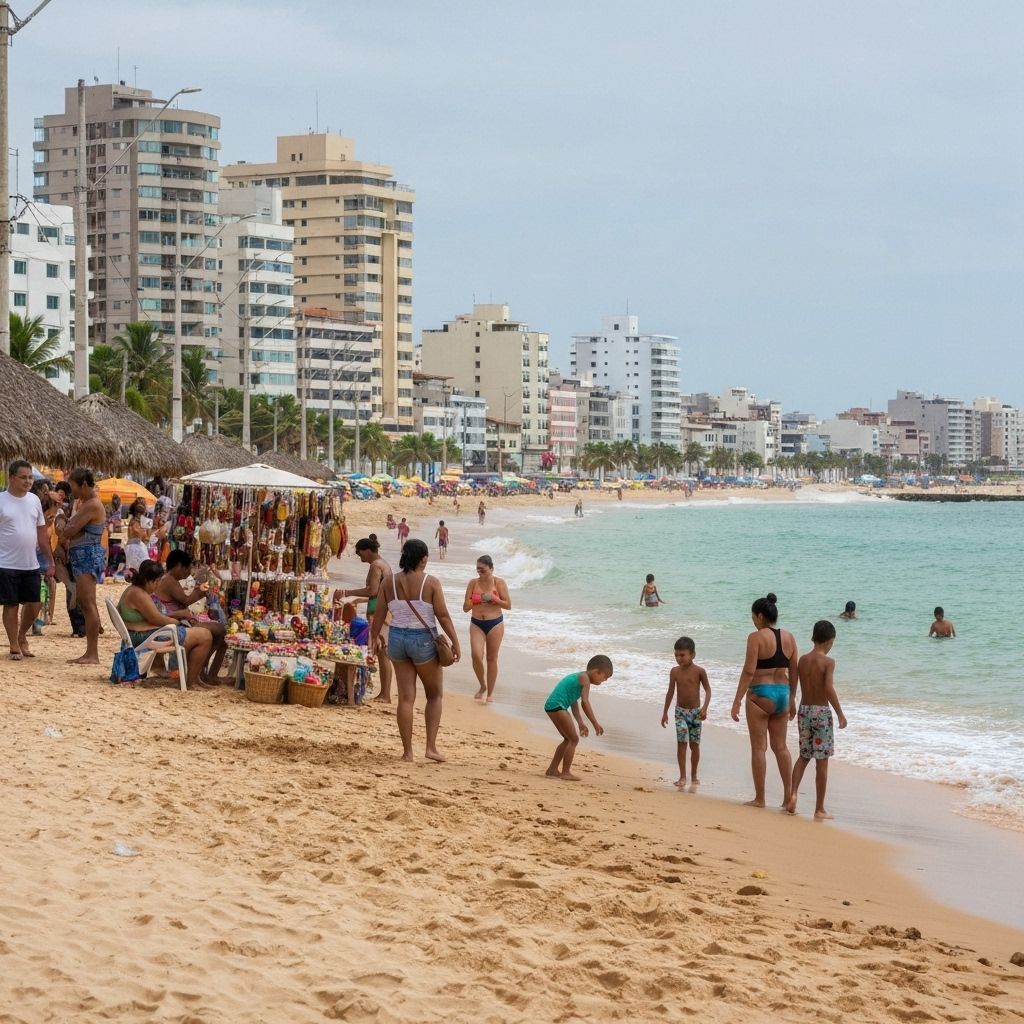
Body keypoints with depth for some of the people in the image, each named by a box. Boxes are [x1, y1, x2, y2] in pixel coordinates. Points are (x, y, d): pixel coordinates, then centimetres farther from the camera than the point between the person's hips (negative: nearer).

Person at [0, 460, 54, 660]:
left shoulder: (34, 500, 7)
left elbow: (42, 534, 13)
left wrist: (50, 562, 12)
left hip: (31, 565, 4)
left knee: (34, 605, 7)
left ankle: (22, 636, 31)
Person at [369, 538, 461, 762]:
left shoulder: (390, 582, -2)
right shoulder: (430, 583, -10)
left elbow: (379, 613, 4)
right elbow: (443, 616, -11)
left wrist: (374, 636, 19)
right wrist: (455, 643, -3)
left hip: (397, 639, 3)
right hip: (423, 640, -3)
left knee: (406, 697, 9)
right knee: (434, 695, 14)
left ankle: (407, 751, 10)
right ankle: (431, 747, 5)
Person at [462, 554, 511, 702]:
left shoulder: (499, 583, -4)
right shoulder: (473, 583, 1)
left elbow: (508, 605, -3)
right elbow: (465, 607, 3)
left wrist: (493, 598, -18)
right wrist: (476, 600, -16)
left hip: (495, 623, -1)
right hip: (476, 624, 1)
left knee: (491, 658, 5)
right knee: (476, 656, -15)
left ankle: (490, 692, 17)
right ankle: (482, 686, 8)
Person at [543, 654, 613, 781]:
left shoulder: (578, 676, 21)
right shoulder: (585, 679, -8)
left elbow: (574, 702, 23)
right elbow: (585, 702, -19)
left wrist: (580, 722, 19)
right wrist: (595, 723, -18)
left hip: (551, 706, 10)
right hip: (557, 706, -10)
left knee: (569, 739, 21)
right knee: (574, 739, -5)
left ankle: (552, 770, 26)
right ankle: (565, 773, -5)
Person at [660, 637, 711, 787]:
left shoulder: (699, 671, -9)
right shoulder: (675, 672, 0)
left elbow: (707, 690, -3)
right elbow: (670, 692, 9)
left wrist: (704, 708, -17)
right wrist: (665, 712, 12)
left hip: (695, 712, -1)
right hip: (680, 711, 1)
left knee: (694, 744, 6)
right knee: (681, 742, -7)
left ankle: (694, 776, 19)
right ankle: (682, 776, -5)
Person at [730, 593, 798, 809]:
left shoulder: (756, 637, -11)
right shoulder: (788, 637, 7)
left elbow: (749, 671, -16)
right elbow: (794, 671, 11)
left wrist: (737, 701, -13)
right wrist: (792, 699, 21)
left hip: (761, 695, -6)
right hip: (783, 694, 6)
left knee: (758, 747, 2)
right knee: (780, 747, 14)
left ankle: (759, 798, 5)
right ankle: (788, 795, 13)